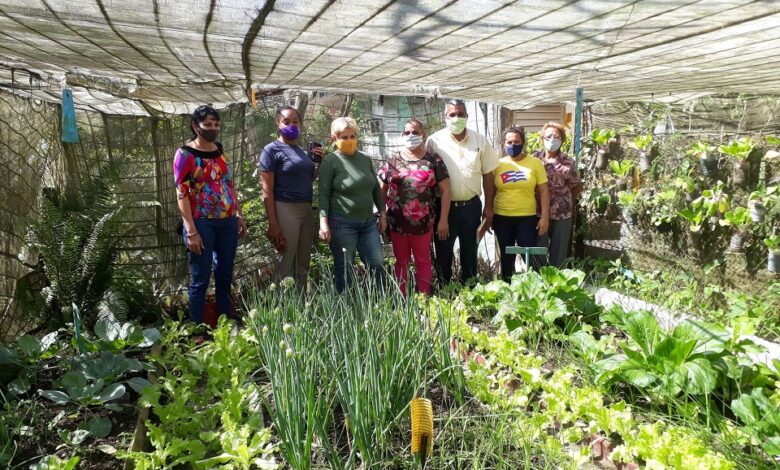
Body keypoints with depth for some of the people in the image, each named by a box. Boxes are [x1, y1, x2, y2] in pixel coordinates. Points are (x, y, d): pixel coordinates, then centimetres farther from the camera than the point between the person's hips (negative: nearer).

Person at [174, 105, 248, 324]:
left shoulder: (220, 150, 11)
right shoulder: (185, 154, -8)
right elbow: (182, 194, -12)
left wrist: (239, 215, 13)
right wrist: (191, 231, -17)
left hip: (227, 222, 6)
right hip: (202, 224, -6)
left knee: (225, 275, 13)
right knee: (200, 279, 1)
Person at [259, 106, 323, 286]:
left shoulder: (301, 149, 15)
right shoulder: (272, 150, -4)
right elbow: (267, 190, -10)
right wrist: (273, 224, -16)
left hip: (307, 210, 7)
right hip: (285, 209, -7)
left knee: (303, 265, 12)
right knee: (285, 265, -1)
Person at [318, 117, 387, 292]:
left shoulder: (365, 159, 10)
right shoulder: (330, 161, -6)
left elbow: (375, 188, 17)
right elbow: (324, 194, -9)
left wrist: (382, 213, 15)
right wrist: (323, 222, -16)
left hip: (368, 222, 5)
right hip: (342, 224, -5)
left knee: (377, 266, 6)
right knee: (345, 271, 4)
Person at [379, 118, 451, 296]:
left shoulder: (434, 160, 0)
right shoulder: (393, 161, 6)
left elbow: (445, 190, -2)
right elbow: (382, 190, 10)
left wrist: (444, 220, -7)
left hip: (423, 223, -2)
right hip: (397, 222, 2)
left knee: (423, 261, 11)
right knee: (401, 262, 14)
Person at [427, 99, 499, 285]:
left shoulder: (480, 141, 2)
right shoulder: (435, 141, -5)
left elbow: (487, 174, 6)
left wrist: (488, 206, 4)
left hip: (471, 206, 2)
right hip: (444, 206, -2)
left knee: (470, 251, 14)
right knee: (443, 252, 9)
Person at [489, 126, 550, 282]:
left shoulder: (535, 163, -1)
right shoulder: (498, 164, 3)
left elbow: (543, 191, 0)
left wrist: (545, 217, -6)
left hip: (527, 218, -2)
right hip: (502, 218, 2)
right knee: (507, 257, 13)